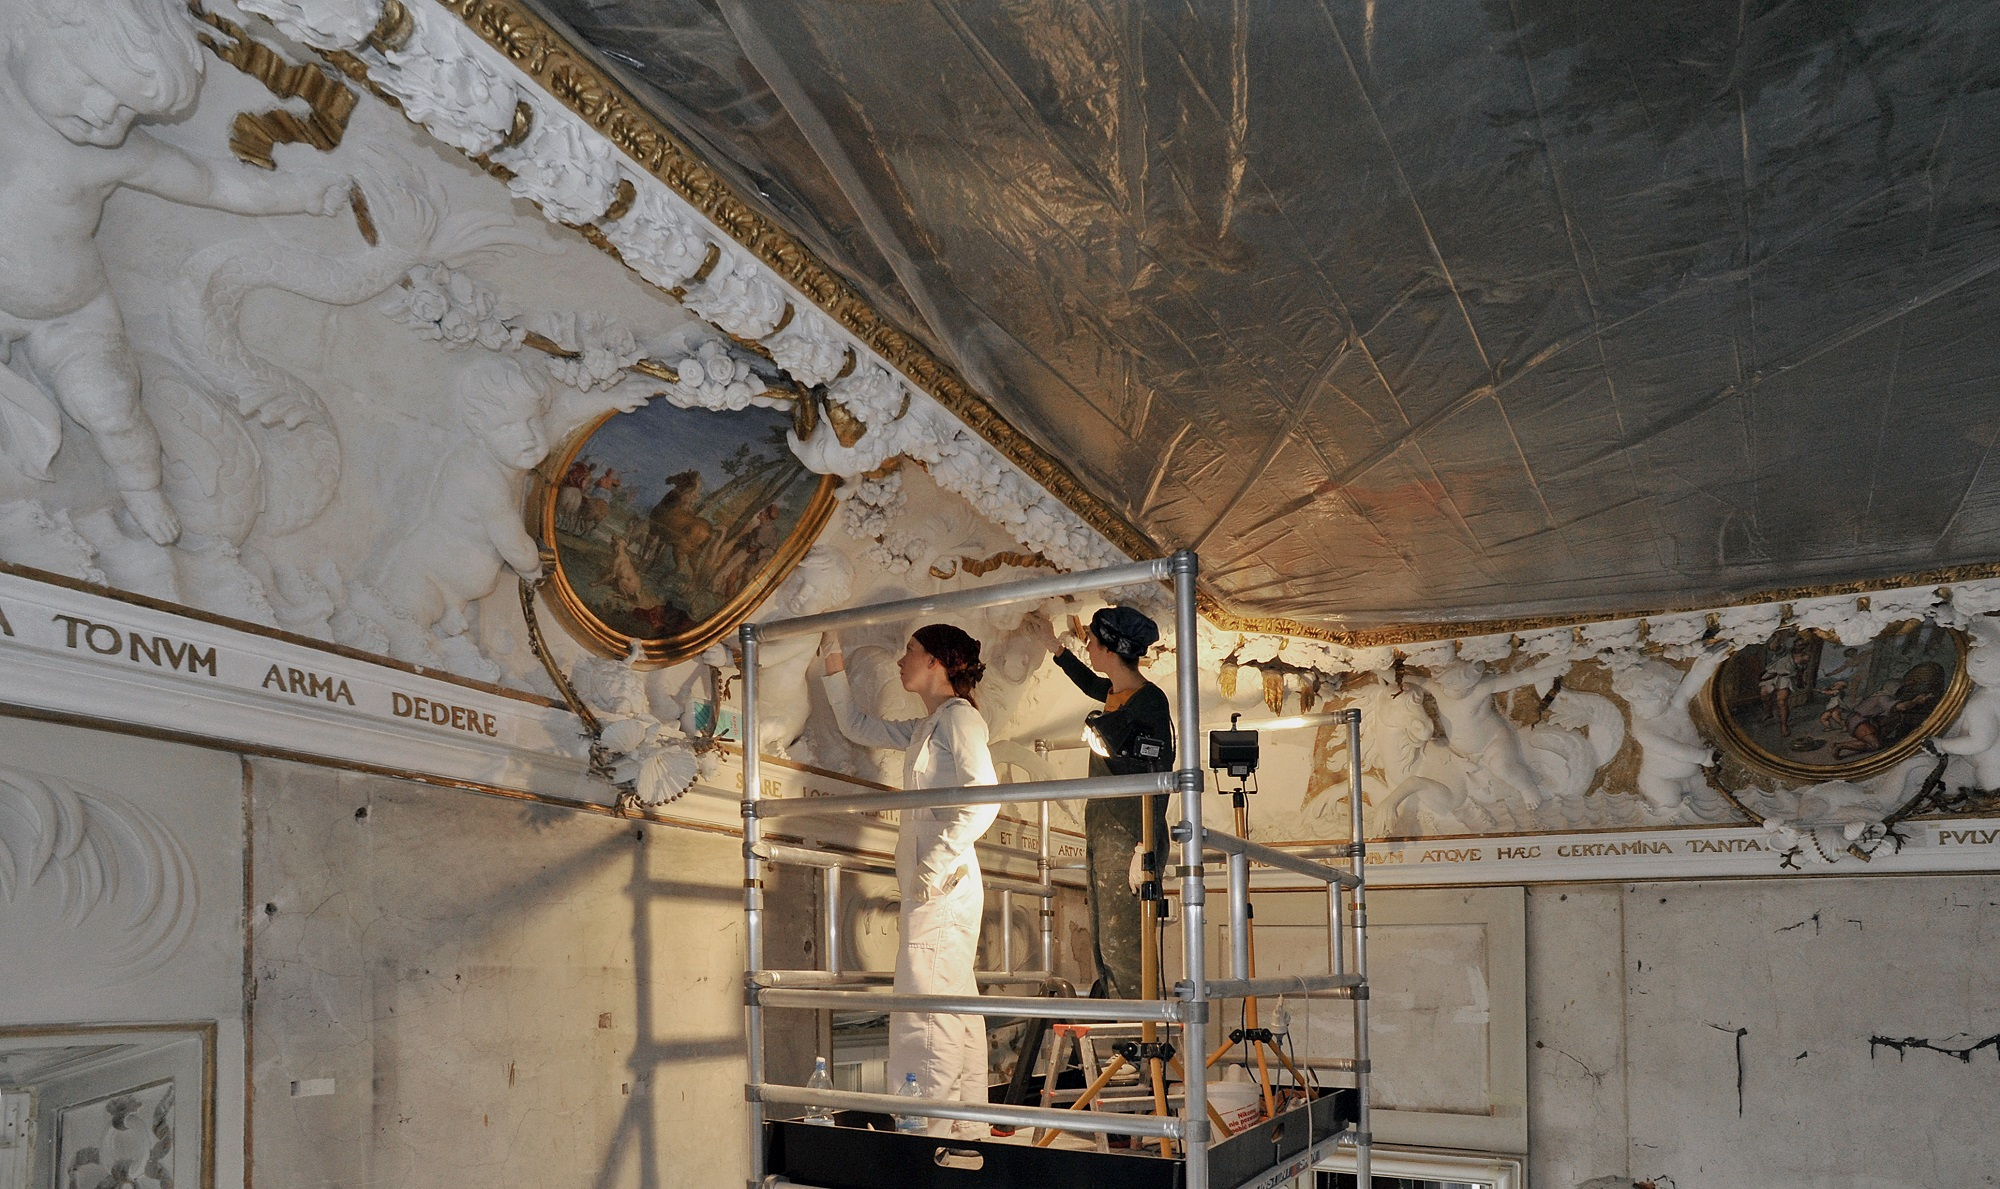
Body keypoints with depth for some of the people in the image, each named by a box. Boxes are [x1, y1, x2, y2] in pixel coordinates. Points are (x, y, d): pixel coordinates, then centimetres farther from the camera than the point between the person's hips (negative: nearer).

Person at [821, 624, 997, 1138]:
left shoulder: (959, 716, -7)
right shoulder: (925, 727, 20)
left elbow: (983, 799, -19)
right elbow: (856, 726, 33)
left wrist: (937, 864, -21)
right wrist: (834, 663, 27)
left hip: (943, 881, -9)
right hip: (928, 883, 9)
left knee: (928, 1006, -13)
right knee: (956, 1004, 11)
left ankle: (929, 1133, -15)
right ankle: (967, 1127, 16)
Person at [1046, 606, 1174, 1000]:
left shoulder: (1149, 702, -14)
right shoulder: (1115, 694, 12)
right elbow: (1091, 684, 39)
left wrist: (1145, 850, -23)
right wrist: (1058, 651, 40)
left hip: (1130, 838, -9)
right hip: (1103, 834, 9)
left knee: (1123, 948, -10)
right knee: (1104, 951, 12)